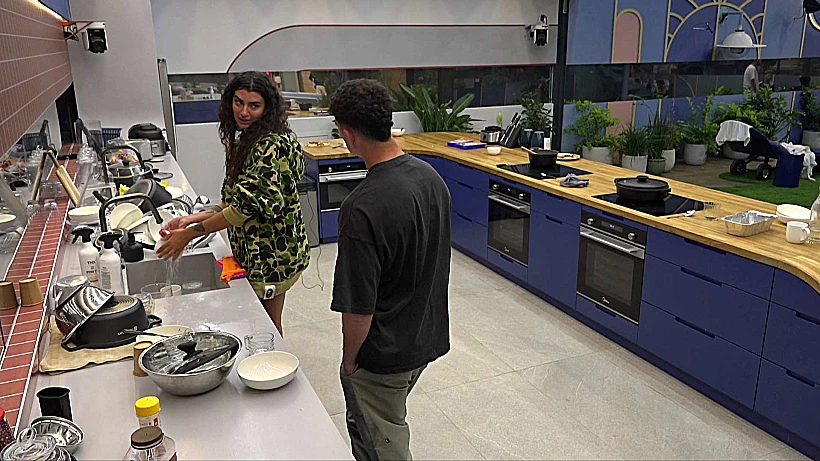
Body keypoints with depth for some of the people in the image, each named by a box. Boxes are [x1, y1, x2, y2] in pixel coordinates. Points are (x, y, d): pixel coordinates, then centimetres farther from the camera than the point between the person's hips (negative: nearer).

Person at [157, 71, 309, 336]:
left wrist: (189, 234, -19)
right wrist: (190, 220, 1)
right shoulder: (244, 141, 9)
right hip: (255, 254, 9)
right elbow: (234, 202, 12)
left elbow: (248, 205, -26)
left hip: (271, 255, -9)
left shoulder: (271, 145, -21)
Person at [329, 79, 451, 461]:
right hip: (428, 339, 8)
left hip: (382, 356, -7)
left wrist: (349, 358, -7)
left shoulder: (362, 208, -31)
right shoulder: (432, 177, -6)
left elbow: (359, 308, -26)